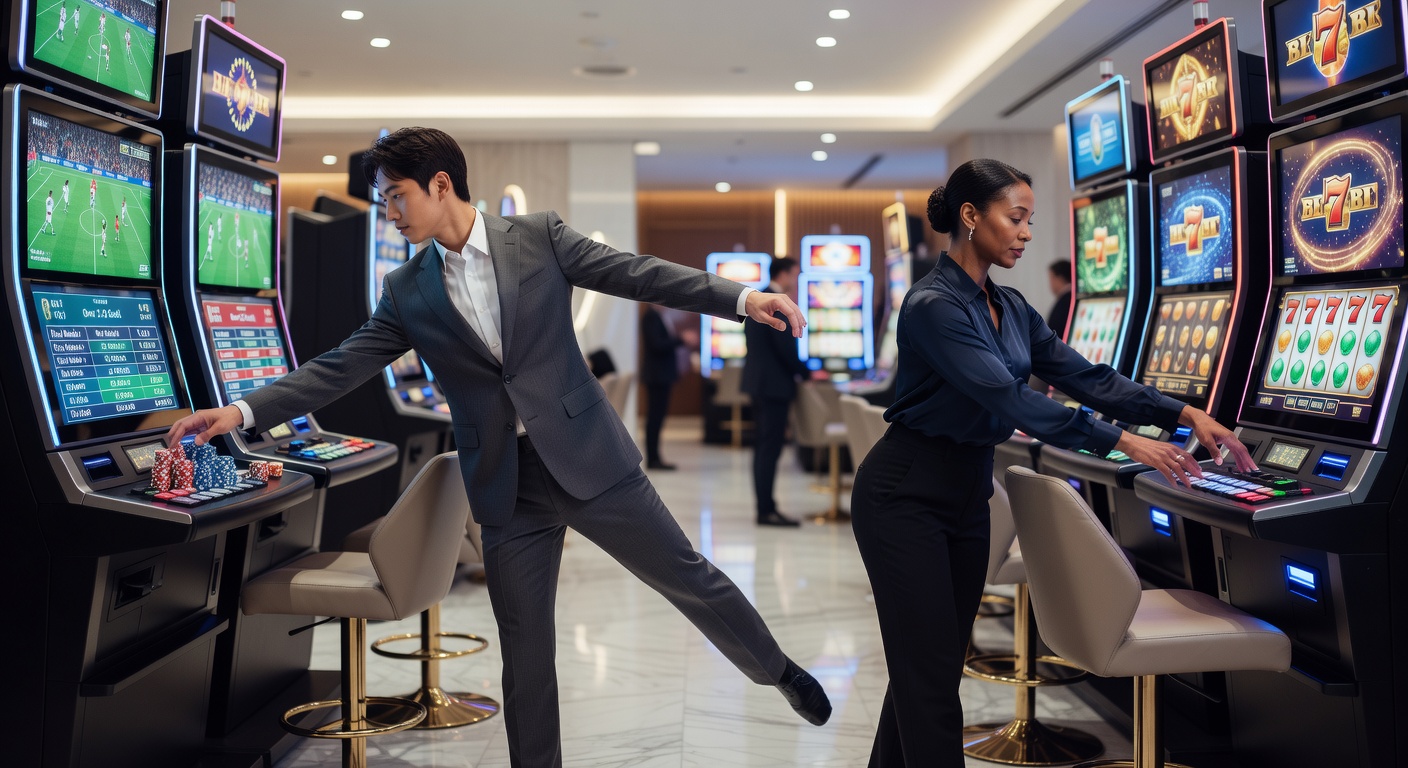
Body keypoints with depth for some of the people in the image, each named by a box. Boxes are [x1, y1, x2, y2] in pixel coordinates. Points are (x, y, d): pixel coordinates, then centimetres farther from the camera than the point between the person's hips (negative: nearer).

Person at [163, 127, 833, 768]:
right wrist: (241, 412, -6)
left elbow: (638, 274, -4)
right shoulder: (407, 291, 5)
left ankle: (777, 670, 34)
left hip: (588, 457, -2)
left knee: (686, 575, 8)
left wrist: (741, 297, -14)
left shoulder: (539, 237, -2)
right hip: (506, 487, 2)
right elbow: (339, 368, 4)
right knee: (524, 652, 7)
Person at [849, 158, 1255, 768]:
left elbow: (1082, 376, 6)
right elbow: (1008, 398, -26)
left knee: (937, 664, 13)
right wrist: (1121, 441, -27)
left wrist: (1184, 414, -3)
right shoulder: (933, 305, -19)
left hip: (968, 491, 9)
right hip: (906, 494, -8)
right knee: (931, 672, -6)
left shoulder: (1010, 308, 9)